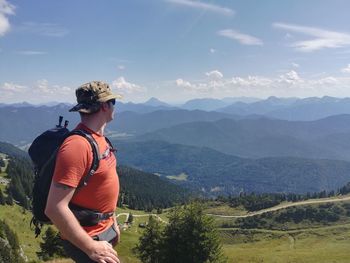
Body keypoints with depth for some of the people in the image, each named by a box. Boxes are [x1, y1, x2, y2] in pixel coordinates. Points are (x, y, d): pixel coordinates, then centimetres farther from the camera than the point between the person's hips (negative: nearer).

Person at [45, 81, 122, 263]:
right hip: (86, 238, -9)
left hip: (103, 229, 9)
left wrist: (112, 221, 19)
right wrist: (91, 247, -25)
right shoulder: (78, 145, -27)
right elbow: (55, 208, -30)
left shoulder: (97, 137, 3)